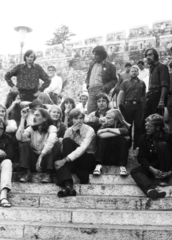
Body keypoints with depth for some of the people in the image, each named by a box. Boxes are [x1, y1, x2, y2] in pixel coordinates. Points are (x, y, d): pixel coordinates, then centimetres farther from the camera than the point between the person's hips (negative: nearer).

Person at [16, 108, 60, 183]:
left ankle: (48, 174, -24)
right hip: (33, 159, 3)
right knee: (25, 144, -18)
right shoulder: (31, 128, 1)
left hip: (46, 158, -3)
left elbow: (50, 142, -31)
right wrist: (23, 118, -15)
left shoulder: (51, 128, -10)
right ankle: (27, 173, -21)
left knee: (56, 144, -26)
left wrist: (41, 156, -42)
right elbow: (19, 137, -18)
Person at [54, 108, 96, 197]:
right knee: (60, 163, -31)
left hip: (88, 159, -4)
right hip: (74, 161, 4)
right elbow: (63, 149, -6)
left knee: (67, 141, -24)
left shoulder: (89, 130, -10)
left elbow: (83, 148, -26)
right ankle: (68, 186, -49)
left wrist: (65, 159, -36)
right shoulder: (69, 130, 7)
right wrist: (72, 133, -15)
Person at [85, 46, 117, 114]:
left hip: (101, 91, -5)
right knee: (90, 112, -1)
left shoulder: (109, 66, 1)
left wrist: (106, 87, -11)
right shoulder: (92, 64, 17)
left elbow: (114, 80, 2)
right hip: (91, 91, 5)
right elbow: (88, 76, 28)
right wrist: (87, 84, 11)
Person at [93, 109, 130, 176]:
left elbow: (125, 131, -24)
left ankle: (123, 166, -32)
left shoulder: (122, 125, 2)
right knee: (101, 139, -22)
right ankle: (99, 165, -35)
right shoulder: (105, 125, 7)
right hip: (105, 157, 1)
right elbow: (100, 134, -17)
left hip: (118, 157, -1)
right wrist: (117, 133, -16)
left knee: (123, 140, -24)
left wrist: (108, 129, -15)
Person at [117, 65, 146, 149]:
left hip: (139, 105, 1)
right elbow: (121, 94, 1)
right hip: (128, 105, -1)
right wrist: (119, 105, -12)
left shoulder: (142, 83, 15)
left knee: (138, 126, -1)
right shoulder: (125, 83, 10)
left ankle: (136, 145, 6)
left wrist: (144, 104, 2)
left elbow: (144, 95, 14)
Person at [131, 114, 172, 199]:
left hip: (165, 166, -3)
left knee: (162, 145, -26)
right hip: (150, 166, 3)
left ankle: (163, 178, -21)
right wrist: (151, 169, -23)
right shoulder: (144, 138, -2)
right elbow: (141, 157, -6)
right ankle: (151, 189, -57)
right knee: (134, 172, -25)